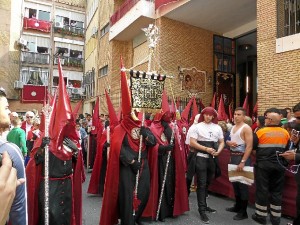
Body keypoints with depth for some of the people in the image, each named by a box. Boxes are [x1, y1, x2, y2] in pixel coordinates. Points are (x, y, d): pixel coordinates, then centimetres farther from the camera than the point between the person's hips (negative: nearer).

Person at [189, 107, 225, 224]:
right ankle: (202, 210, 5)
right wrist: (206, 149, -17)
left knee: (207, 183, 15)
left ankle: (203, 205, 31)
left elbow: (222, 142, 12)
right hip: (201, 158, -4)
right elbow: (192, 142, -10)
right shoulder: (198, 126, -4)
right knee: (201, 184, -2)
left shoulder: (217, 127, 8)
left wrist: (218, 151, -8)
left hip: (213, 158, 5)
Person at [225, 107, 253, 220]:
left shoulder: (246, 128, -13)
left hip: (242, 157, -8)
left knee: (242, 183, -1)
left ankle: (243, 212, 11)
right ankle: (237, 206, 32)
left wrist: (243, 161, -25)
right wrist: (228, 143, -3)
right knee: (235, 181, 16)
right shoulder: (233, 127, 12)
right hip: (233, 156, 8)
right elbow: (228, 140, 22)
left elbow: (249, 146, -20)